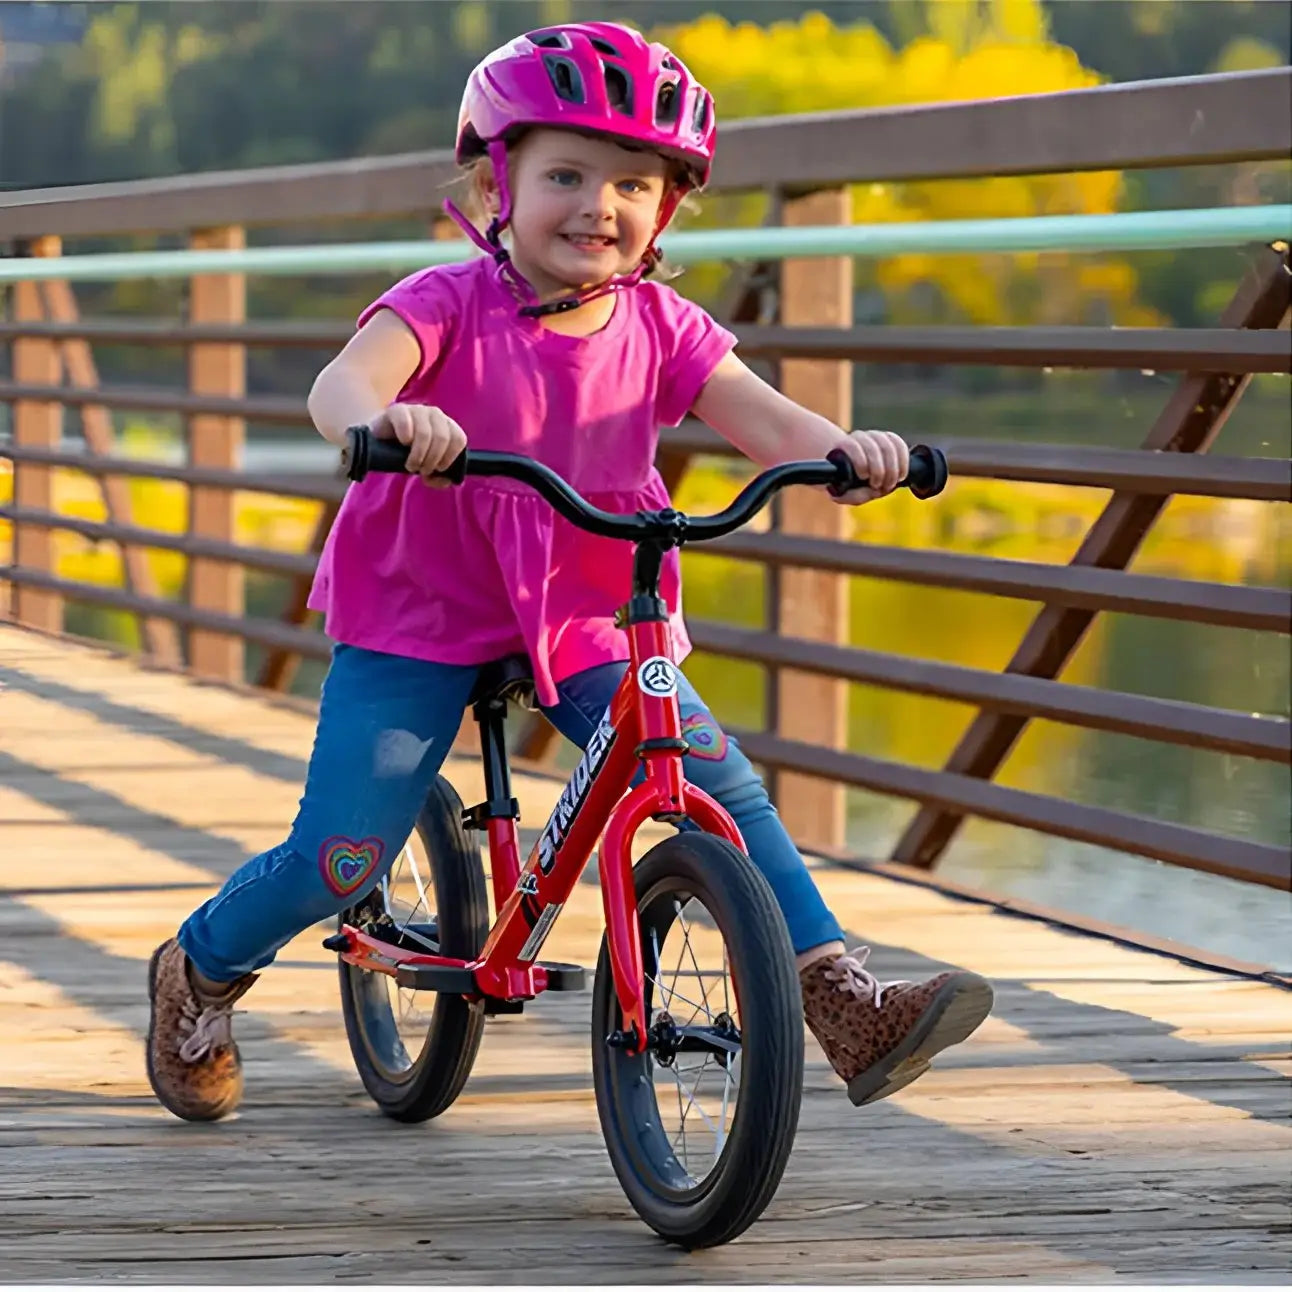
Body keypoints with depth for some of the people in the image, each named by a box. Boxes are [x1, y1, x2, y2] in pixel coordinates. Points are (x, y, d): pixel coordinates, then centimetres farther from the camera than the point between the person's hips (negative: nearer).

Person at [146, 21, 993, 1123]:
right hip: (417, 620, -3)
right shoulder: (447, 306, -17)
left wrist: (845, 450, -40)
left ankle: (848, 1004, -14)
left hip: (583, 623, 3)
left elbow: (763, 420, -17)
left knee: (727, 788, -15)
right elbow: (340, 382, -34)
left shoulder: (660, 329, -5)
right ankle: (201, 972, 25)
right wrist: (383, 418, -59)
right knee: (341, 859, -5)